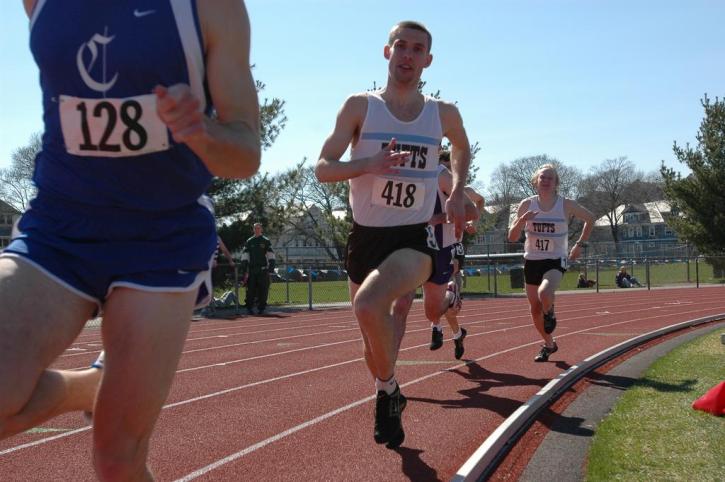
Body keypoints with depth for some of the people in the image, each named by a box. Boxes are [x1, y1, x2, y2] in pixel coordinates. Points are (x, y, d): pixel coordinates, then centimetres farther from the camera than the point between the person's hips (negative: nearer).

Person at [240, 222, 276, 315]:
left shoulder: (266, 241, 8)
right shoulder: (249, 242, 11)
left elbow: (271, 256, 4)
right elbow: (245, 257, 10)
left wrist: (271, 267, -6)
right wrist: (244, 270, 3)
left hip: (263, 270, -1)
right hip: (252, 270, 1)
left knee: (263, 290, -1)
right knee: (251, 289, -2)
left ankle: (261, 308, 7)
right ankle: (249, 307, 5)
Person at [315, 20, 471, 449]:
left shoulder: (444, 114, 4)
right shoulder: (360, 106, -1)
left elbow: (463, 149, 26)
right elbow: (323, 168, -7)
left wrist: (457, 194, 13)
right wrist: (371, 164, -23)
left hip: (415, 237, -2)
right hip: (365, 236, 2)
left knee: (369, 306, -30)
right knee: (374, 348, 12)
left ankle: (389, 389, -5)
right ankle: (390, 397, 42)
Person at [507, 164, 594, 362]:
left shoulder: (566, 205, -8)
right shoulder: (527, 205, -4)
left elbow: (590, 219, 9)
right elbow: (512, 238, -4)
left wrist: (580, 244, 3)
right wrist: (522, 220, -23)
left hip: (556, 261, -3)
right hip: (532, 261, 3)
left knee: (544, 293, -33)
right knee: (535, 309, 10)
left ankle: (550, 315, 3)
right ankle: (549, 344, 34)